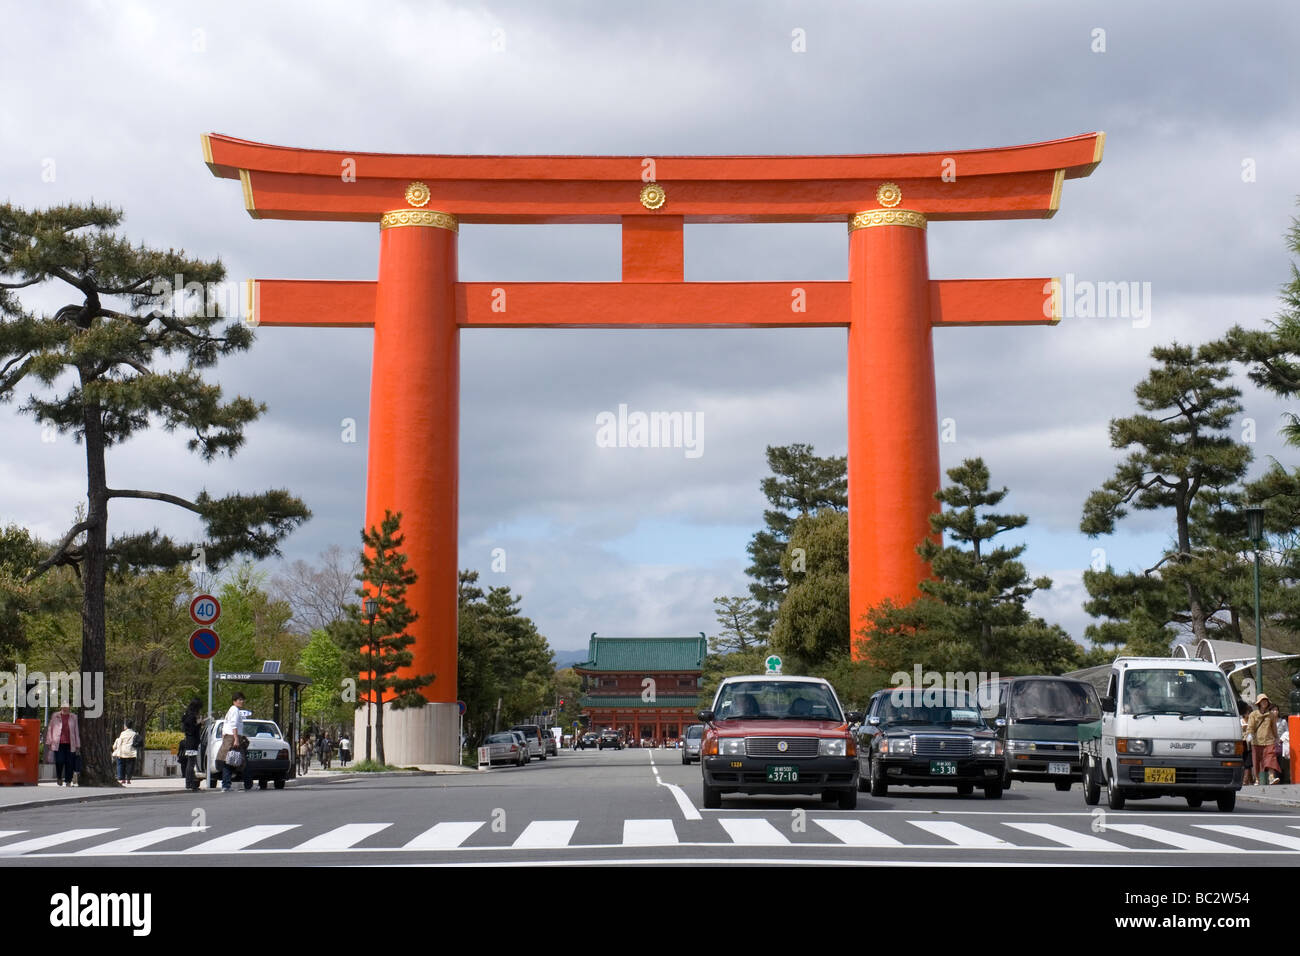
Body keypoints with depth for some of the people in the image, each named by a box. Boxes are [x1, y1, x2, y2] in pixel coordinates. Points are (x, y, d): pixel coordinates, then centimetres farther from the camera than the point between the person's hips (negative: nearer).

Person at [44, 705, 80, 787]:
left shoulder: (73, 717, 11)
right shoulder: (55, 717, 8)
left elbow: (76, 731, 15)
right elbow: (50, 729, 12)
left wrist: (78, 746, 12)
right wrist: (48, 743, 8)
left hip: (69, 744, 1)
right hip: (58, 743, -1)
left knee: (69, 763, -2)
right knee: (59, 761, -10)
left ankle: (68, 782, 7)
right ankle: (59, 777, 17)